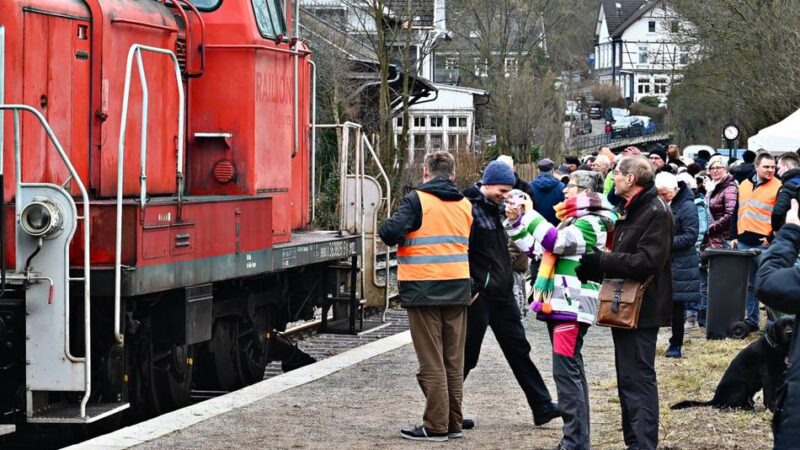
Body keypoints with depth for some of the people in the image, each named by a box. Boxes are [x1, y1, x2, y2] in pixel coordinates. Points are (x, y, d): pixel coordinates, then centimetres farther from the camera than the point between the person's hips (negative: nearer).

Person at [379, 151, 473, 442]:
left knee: (431, 362, -1)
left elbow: (390, 232, -20)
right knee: (454, 361, 11)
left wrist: (387, 227, 1)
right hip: (458, 289, 5)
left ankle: (436, 426, 0)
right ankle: (454, 423, 15)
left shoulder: (417, 200, -9)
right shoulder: (465, 205, 8)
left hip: (424, 290, -5)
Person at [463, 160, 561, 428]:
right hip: (479, 295, -8)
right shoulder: (470, 208, -13)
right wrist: (470, 287, -20)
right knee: (467, 356, 0)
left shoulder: (497, 208, 13)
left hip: (502, 294, 8)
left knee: (518, 350, 10)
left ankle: (542, 407, 13)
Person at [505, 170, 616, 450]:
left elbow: (554, 241, -23)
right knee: (571, 371, 12)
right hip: (558, 304, 10)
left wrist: (527, 213, -18)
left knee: (566, 371, -13)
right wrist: (515, 221, 10)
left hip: (572, 306, -10)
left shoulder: (590, 223, -10)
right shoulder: (572, 221, 19)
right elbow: (534, 247, 22)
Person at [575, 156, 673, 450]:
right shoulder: (628, 208, 16)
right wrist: (593, 267, 3)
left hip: (642, 307, -10)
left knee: (638, 379, -10)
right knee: (627, 378, 15)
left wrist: (600, 262, -22)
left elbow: (646, 261, -25)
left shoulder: (656, 212, -16)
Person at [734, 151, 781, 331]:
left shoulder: (778, 187, -4)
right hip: (744, 242, 6)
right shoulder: (744, 185, 14)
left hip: (764, 243, -6)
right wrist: (735, 236, 19)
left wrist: (773, 237, -15)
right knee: (749, 284, 12)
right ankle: (751, 319, 20)